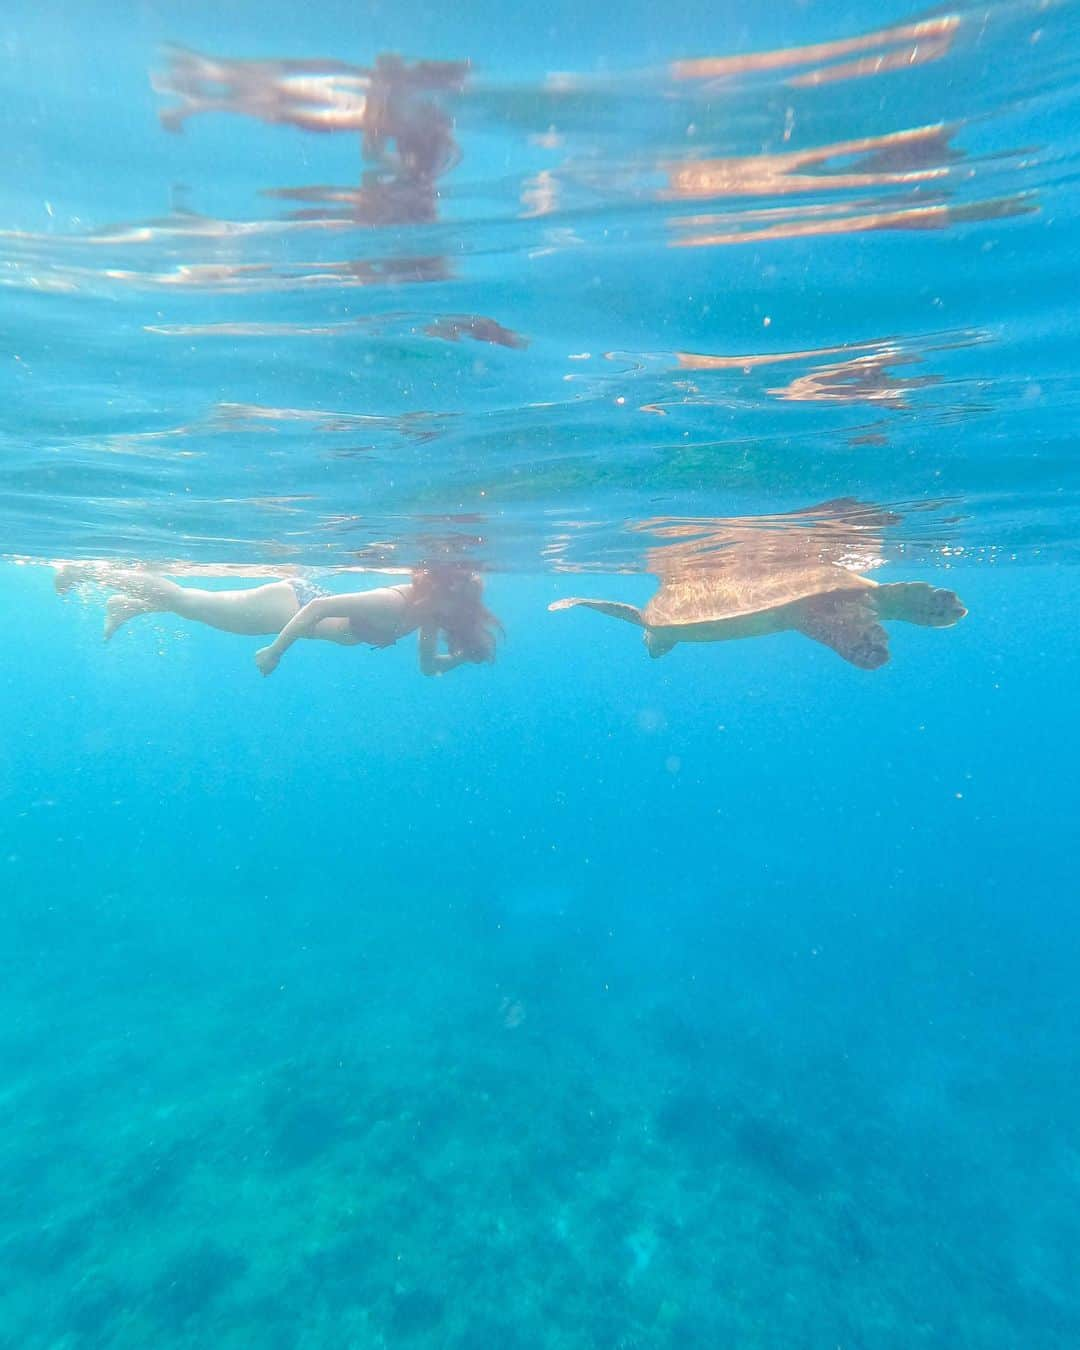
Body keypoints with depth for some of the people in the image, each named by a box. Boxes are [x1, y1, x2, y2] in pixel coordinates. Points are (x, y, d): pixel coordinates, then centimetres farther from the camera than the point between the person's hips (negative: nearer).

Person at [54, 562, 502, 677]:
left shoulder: (428, 613, -8)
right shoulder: (393, 602, -33)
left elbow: (429, 666, 3)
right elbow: (317, 608, -32)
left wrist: (462, 655, -14)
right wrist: (274, 651, -27)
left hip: (302, 604, 7)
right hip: (291, 601, -7)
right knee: (183, 599, 9)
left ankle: (130, 605, 46)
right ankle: (86, 569, 27)